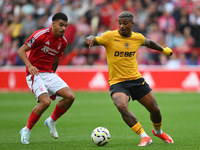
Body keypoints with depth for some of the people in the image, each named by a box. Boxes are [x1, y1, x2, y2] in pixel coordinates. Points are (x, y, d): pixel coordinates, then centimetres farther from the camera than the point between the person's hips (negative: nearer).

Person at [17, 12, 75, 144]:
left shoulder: (63, 42, 8)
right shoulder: (41, 35, -12)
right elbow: (21, 51, -12)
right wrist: (29, 66, -27)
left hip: (49, 74, 7)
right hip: (35, 74, -7)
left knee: (70, 97, -11)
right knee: (45, 101, -27)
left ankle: (51, 121, 12)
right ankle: (26, 131, -8)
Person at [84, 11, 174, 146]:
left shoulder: (138, 38, 3)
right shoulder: (110, 36, -9)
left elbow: (149, 43, 26)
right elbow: (90, 41, -17)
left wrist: (164, 50, 39)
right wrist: (90, 39, -41)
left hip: (136, 79, 3)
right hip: (117, 83, -3)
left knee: (155, 110, 5)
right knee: (122, 107, -31)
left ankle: (158, 131, 39)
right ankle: (144, 137, -22)